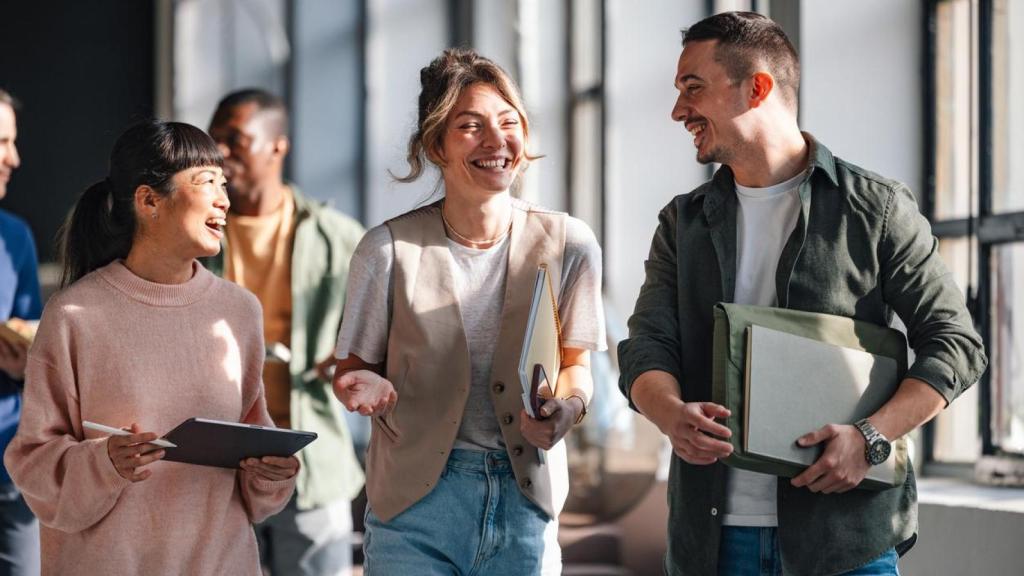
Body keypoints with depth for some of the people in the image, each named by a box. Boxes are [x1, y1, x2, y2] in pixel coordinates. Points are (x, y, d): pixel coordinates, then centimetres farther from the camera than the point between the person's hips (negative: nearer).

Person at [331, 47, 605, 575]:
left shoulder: (568, 245, -3)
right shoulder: (390, 249, -8)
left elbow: (575, 364, 8)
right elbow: (352, 368, 2)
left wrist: (569, 405, -14)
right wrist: (368, 388, -21)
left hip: (525, 505, 2)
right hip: (416, 508, -2)